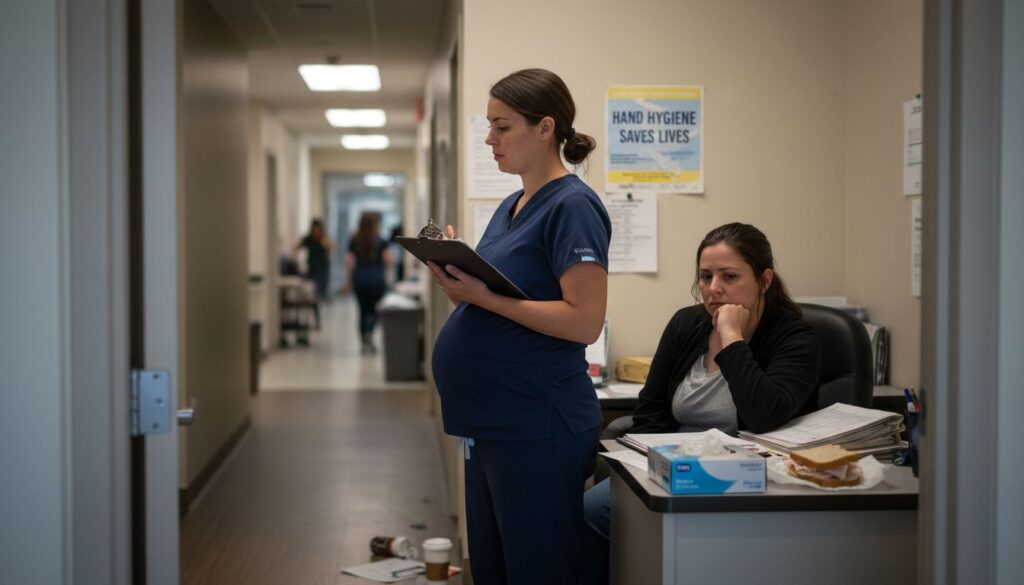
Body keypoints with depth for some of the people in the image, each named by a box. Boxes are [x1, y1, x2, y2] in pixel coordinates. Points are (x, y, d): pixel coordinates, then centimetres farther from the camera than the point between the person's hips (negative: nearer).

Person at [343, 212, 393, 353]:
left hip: (359, 279, 3)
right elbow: (388, 261, -7)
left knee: (363, 310, 10)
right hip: (376, 279, -3)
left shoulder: (354, 241, 4)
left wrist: (348, 283, 8)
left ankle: (365, 342, 11)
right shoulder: (380, 242, -5)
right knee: (376, 310, 6)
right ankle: (369, 333, -20)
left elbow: (348, 262, 3)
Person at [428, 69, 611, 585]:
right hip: (491, 422, 9)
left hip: (538, 427, -9)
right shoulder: (510, 206, 14)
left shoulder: (572, 206, -14)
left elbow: (584, 322, -21)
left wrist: (481, 294, -23)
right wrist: (459, 279, 1)